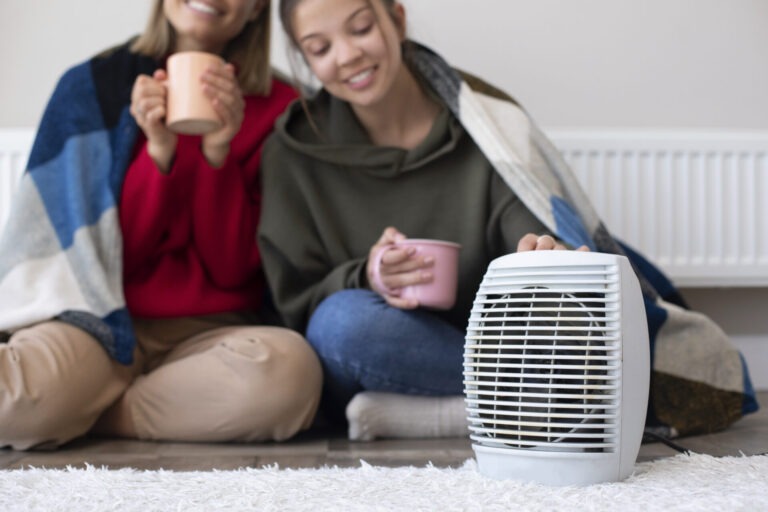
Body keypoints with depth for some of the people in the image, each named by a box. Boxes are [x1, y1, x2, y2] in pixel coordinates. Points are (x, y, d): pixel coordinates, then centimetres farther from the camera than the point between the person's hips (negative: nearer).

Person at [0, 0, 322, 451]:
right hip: (99, 323, -2)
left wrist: (218, 153, -14)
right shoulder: (91, 87, 6)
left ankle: (73, 412, -14)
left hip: (208, 333, 3)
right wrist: (159, 152, -13)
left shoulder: (277, 107, 5)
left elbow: (232, 269, -1)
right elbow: (96, 249, 0)